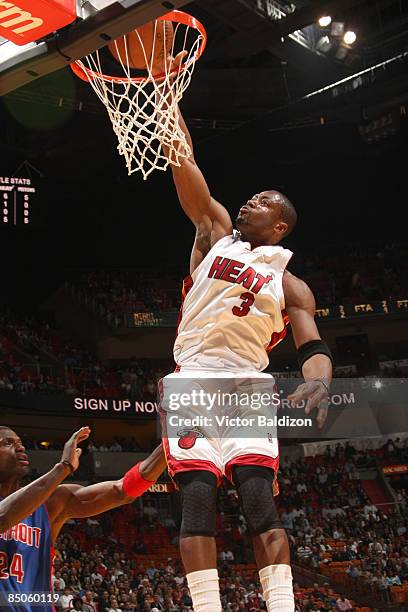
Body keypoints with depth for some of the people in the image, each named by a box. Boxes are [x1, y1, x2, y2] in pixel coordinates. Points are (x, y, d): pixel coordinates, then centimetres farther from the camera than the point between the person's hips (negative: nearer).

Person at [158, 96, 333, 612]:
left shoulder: (290, 286, 12)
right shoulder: (216, 234, 17)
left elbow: (314, 348, 0)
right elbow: (183, 164, 12)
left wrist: (318, 381, -24)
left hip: (247, 387, -1)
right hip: (191, 383, 1)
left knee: (258, 498, -13)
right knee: (198, 498, -10)